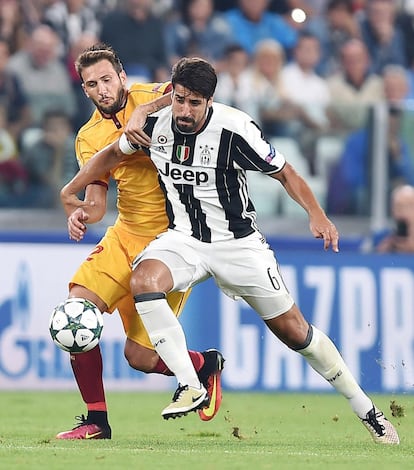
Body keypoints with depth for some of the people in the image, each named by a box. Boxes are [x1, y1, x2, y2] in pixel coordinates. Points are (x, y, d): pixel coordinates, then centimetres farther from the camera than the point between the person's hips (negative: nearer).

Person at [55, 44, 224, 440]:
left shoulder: (152, 97, -5)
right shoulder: (89, 137, 6)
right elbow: (97, 197, -2)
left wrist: (145, 110, -37)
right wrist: (83, 214, -25)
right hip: (125, 237, 5)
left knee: (139, 356, -7)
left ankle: (205, 365, 25)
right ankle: (96, 420, 0)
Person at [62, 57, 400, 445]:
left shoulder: (233, 129, -21)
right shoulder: (155, 124, -9)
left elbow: (284, 173, -10)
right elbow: (114, 154, 12)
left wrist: (317, 215, -24)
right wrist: (70, 190, 6)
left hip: (238, 244, -3)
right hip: (183, 237, 3)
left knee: (293, 331, -1)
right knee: (143, 280, -29)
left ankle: (366, 409, 16)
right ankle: (189, 385, -23)